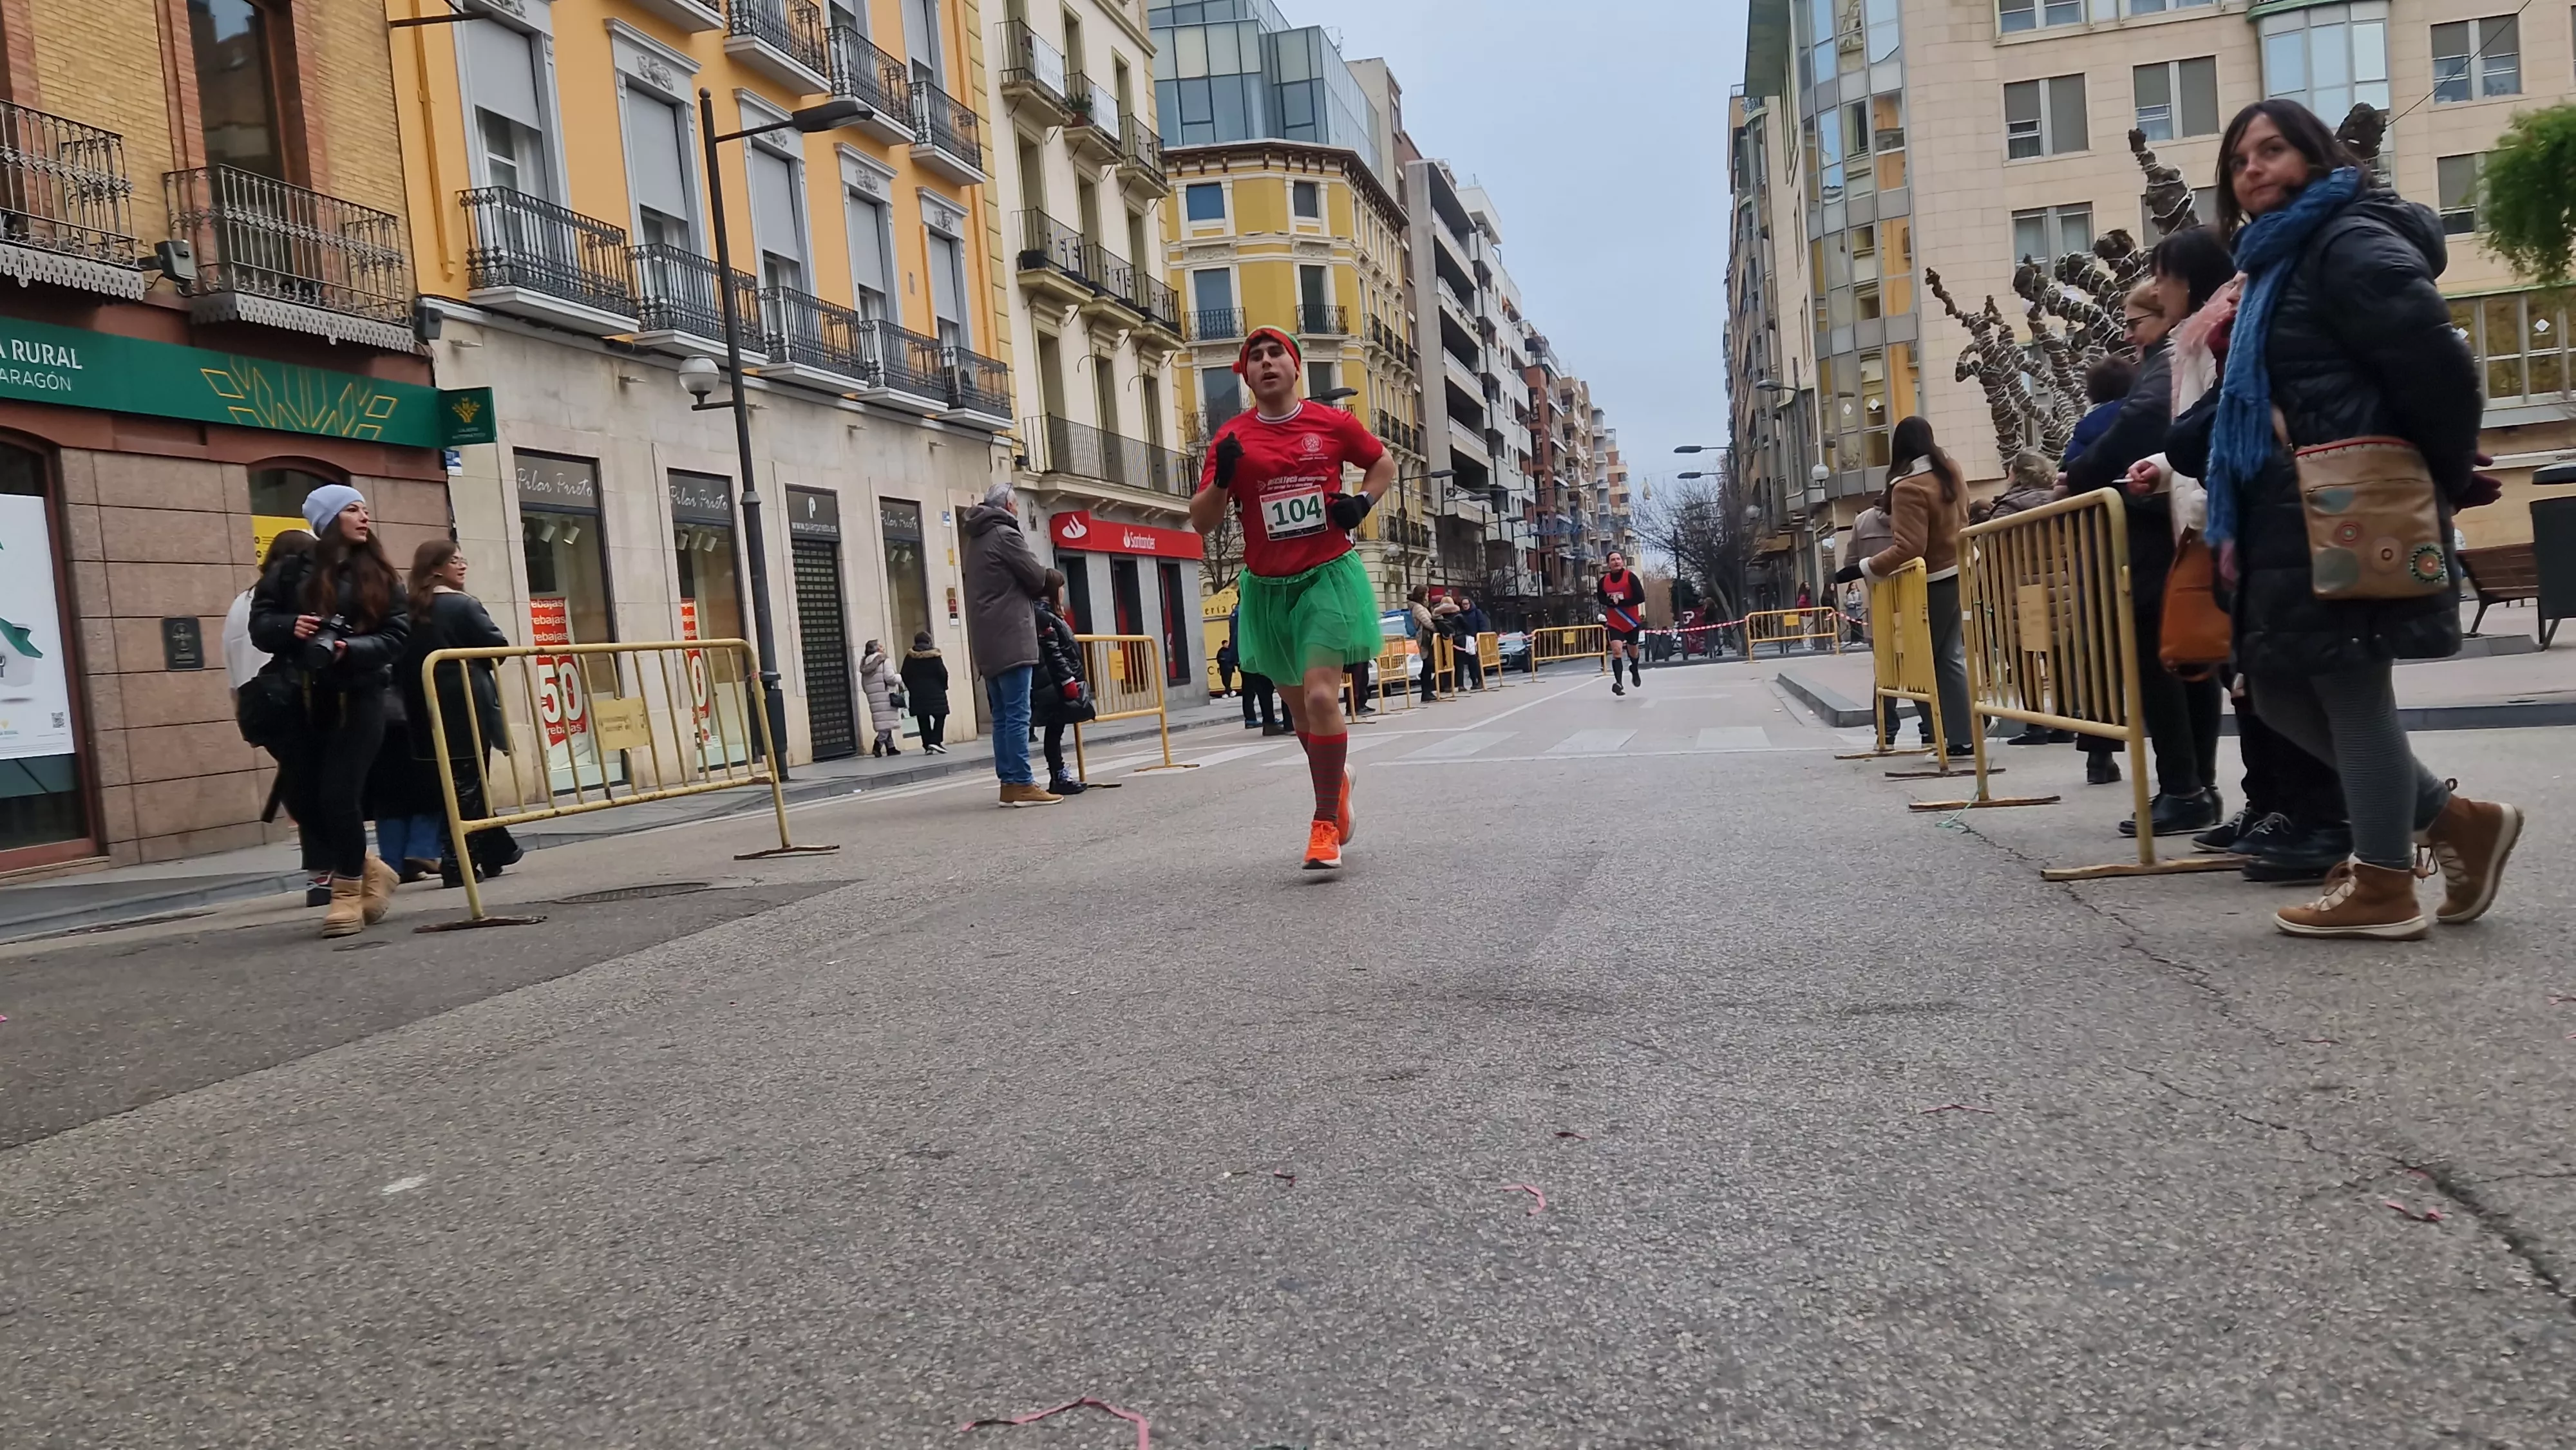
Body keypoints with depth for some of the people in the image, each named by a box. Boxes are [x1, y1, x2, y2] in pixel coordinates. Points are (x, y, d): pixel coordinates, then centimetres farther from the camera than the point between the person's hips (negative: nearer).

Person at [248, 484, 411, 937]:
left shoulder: (379, 575, 5)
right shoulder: (291, 572, 6)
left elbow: (397, 635, -3)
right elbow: (259, 624, 3)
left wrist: (350, 650, -21)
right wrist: (290, 627, -18)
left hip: (358, 697, -2)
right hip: (302, 700, 2)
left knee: (339, 794, -9)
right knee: (302, 798, 2)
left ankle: (348, 889, 6)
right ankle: (367, 869, 22)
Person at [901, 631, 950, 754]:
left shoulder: (910, 656, 3)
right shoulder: (933, 654, -6)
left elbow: (905, 675, 3)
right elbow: (942, 673, -9)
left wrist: (912, 689, 14)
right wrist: (944, 686, 6)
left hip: (917, 693, 3)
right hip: (935, 692, -3)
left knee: (923, 720, 6)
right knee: (940, 716, 5)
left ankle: (927, 746, 2)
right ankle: (935, 741, -11)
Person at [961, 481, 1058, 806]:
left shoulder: (977, 540, 21)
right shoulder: (1006, 535, -7)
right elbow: (1037, 579, -7)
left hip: (988, 643, 9)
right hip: (1010, 637, -9)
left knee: (1002, 716, 8)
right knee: (1017, 715, -10)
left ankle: (1009, 783, 8)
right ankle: (1022, 784, -12)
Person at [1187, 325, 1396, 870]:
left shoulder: (1332, 422, 0)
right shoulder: (1232, 438, 0)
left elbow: (1383, 462, 17)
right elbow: (1201, 522, -2)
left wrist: (1364, 501, -1)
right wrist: (1222, 480, -20)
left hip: (1328, 576, -2)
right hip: (1267, 588, 3)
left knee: (1321, 697, -17)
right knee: (1299, 708, 13)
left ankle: (1326, 821, -4)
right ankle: (1338, 780, 43)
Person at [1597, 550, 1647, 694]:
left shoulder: (1630, 577, -14)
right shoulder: (1604, 581, -4)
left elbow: (1640, 598, -19)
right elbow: (1600, 598, 7)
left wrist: (1620, 603, -22)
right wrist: (1611, 603, -14)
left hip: (1632, 621, -1)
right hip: (1614, 623, 1)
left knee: (1632, 651, 18)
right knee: (1616, 650, -19)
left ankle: (1635, 671, 50)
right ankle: (1618, 683, -23)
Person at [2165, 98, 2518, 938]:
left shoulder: (2352, 243, -9)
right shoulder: (2280, 263, 22)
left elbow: (2437, 363, -17)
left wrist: (2447, 475, -6)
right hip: (2293, 515, 10)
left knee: (2347, 682, -3)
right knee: (2280, 686, 10)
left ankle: (2383, 886, 9)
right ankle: (2457, 821, 20)